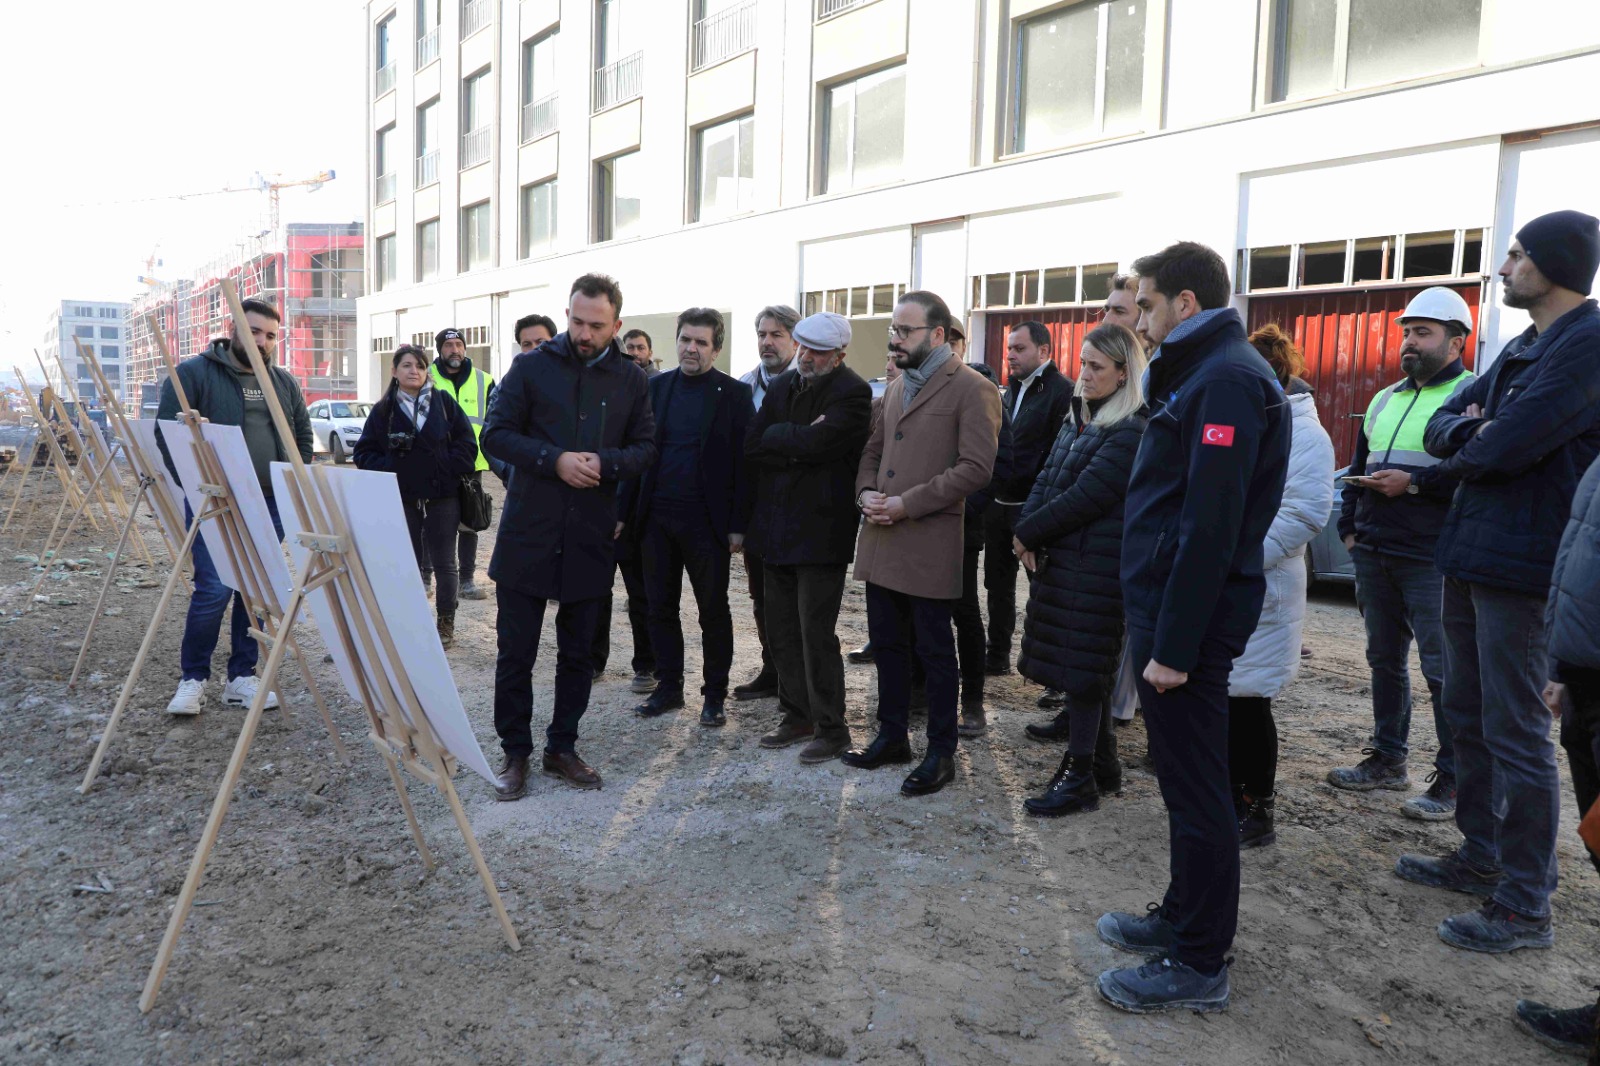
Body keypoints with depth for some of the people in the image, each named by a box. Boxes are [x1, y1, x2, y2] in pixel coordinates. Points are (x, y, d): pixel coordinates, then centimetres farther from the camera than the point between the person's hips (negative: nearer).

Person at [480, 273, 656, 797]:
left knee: (578, 652, 12)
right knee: (515, 650, 4)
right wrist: (555, 460, -18)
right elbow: (496, 434, -4)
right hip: (528, 533, -2)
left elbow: (645, 447, 7)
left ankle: (562, 747, 27)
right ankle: (515, 752, 19)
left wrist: (605, 463, -14)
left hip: (590, 537, 2)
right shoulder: (532, 366, -1)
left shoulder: (630, 378, 5)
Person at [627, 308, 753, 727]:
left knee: (713, 611, 6)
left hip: (706, 520, -4)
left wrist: (738, 524, -10)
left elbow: (743, 461, -5)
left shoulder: (734, 393, -2)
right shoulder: (656, 387, 8)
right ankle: (668, 687, 24)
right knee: (661, 607, 11)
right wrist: (627, 511, 1)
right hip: (657, 516, 4)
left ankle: (715, 694, 18)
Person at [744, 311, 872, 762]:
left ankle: (831, 729, 9)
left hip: (820, 530, -7)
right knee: (781, 630, 12)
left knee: (816, 634, -4)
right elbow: (752, 449, 3)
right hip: (777, 527, 7)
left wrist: (776, 437, -6)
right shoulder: (781, 386, 11)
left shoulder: (852, 394, -9)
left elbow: (815, 442, -23)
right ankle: (798, 716, 26)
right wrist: (798, 442, -8)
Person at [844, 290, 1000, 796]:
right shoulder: (895, 387, 16)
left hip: (930, 543, -7)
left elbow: (975, 468, -16)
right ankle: (892, 736, 30)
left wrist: (907, 504, -18)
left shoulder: (972, 389, -8)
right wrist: (866, 492, 0)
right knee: (887, 644, 15)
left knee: (935, 651, 4)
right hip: (882, 541, 7)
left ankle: (941, 752, 17)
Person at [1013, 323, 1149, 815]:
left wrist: (1029, 533, -10)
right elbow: (1047, 478, 10)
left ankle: (1080, 779, 9)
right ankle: (1102, 764, 28)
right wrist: (1027, 532, -5)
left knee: (1082, 670, -2)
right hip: (1060, 556, 9)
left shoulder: (1131, 431, -14)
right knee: (1081, 668, 14)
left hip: (1095, 565, -9)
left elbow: (1085, 496, -19)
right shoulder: (1080, 418, 15)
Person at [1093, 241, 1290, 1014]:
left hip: (1188, 618, -10)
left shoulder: (1227, 380, -16)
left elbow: (1210, 528, -23)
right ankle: (1184, 916, 33)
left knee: (1195, 788, 0)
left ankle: (1199, 965, 12)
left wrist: (1173, 646, -23)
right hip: (1168, 608, 10)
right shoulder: (1204, 374, 16)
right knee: (1184, 778, 18)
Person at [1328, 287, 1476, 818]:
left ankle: (1453, 779, 7)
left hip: (1430, 561, -7)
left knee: (1443, 670, -3)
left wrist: (1414, 482, -19)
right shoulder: (1383, 400, 18)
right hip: (1374, 555, 8)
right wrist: (1350, 527, 14)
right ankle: (1388, 758, 27)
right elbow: (1358, 469, 24)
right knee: (1384, 659, 15)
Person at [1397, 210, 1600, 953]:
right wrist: (1471, 432, -11)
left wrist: (1462, 449, -1)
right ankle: (1481, 857, 32)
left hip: (1519, 566, -9)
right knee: (1468, 715, 17)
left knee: (1515, 733, -3)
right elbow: (1442, 426, 11)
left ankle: (1525, 906, 8)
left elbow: (1507, 445, -22)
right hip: (1471, 556, 9)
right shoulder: (1522, 348, 16)